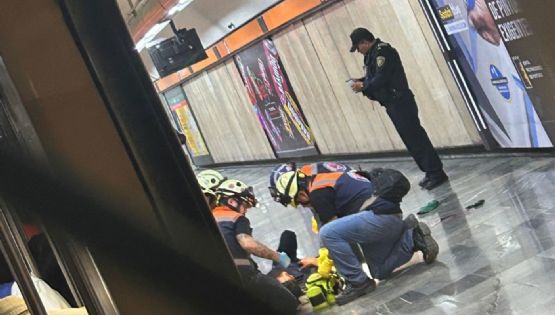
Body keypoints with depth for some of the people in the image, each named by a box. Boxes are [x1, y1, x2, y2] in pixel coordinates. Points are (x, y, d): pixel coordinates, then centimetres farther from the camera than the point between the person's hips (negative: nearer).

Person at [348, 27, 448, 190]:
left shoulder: (382, 51, -15)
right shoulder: (373, 54, 16)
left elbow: (381, 79, -21)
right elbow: (374, 77, 22)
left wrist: (363, 86, -9)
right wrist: (360, 81, 7)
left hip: (400, 102, -10)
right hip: (393, 104, 10)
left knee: (415, 137, -9)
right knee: (411, 139, 10)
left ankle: (436, 173, -7)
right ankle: (431, 173, 15)